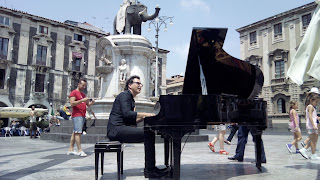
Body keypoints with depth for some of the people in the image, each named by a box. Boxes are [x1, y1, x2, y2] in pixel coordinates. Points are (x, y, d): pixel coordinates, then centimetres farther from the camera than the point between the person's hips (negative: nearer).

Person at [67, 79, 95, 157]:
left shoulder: (83, 94, 24)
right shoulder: (74, 92, -2)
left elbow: (88, 104, 23)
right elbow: (72, 103, -14)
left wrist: (91, 102, 1)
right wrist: (82, 100, -21)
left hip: (82, 116, 8)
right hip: (77, 115, -8)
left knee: (75, 132, 9)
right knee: (78, 132, -12)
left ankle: (70, 149, 12)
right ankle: (80, 150, -15)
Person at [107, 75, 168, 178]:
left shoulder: (131, 99, 24)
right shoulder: (124, 95, -5)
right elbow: (126, 114, -20)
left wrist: (144, 117, 6)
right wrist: (144, 114, -16)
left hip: (121, 129, 10)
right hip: (116, 129, -10)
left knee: (149, 135, 3)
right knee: (149, 134, -18)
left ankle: (149, 168, 3)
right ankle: (150, 171, -14)